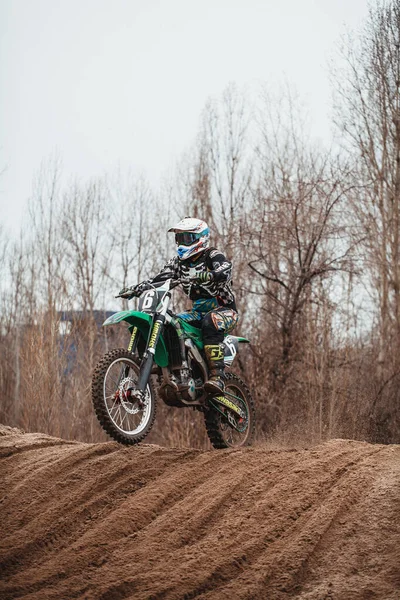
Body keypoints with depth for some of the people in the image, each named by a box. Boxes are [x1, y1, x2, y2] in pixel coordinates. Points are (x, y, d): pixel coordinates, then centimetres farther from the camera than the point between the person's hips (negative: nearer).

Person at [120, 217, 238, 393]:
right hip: (199, 311, 7)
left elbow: (225, 272, -29)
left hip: (224, 309, -7)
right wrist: (135, 289, -14)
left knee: (210, 323, -40)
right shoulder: (179, 262, 12)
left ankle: (217, 376, -47)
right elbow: (159, 279, 2)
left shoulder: (214, 256, -8)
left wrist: (205, 276, -49)